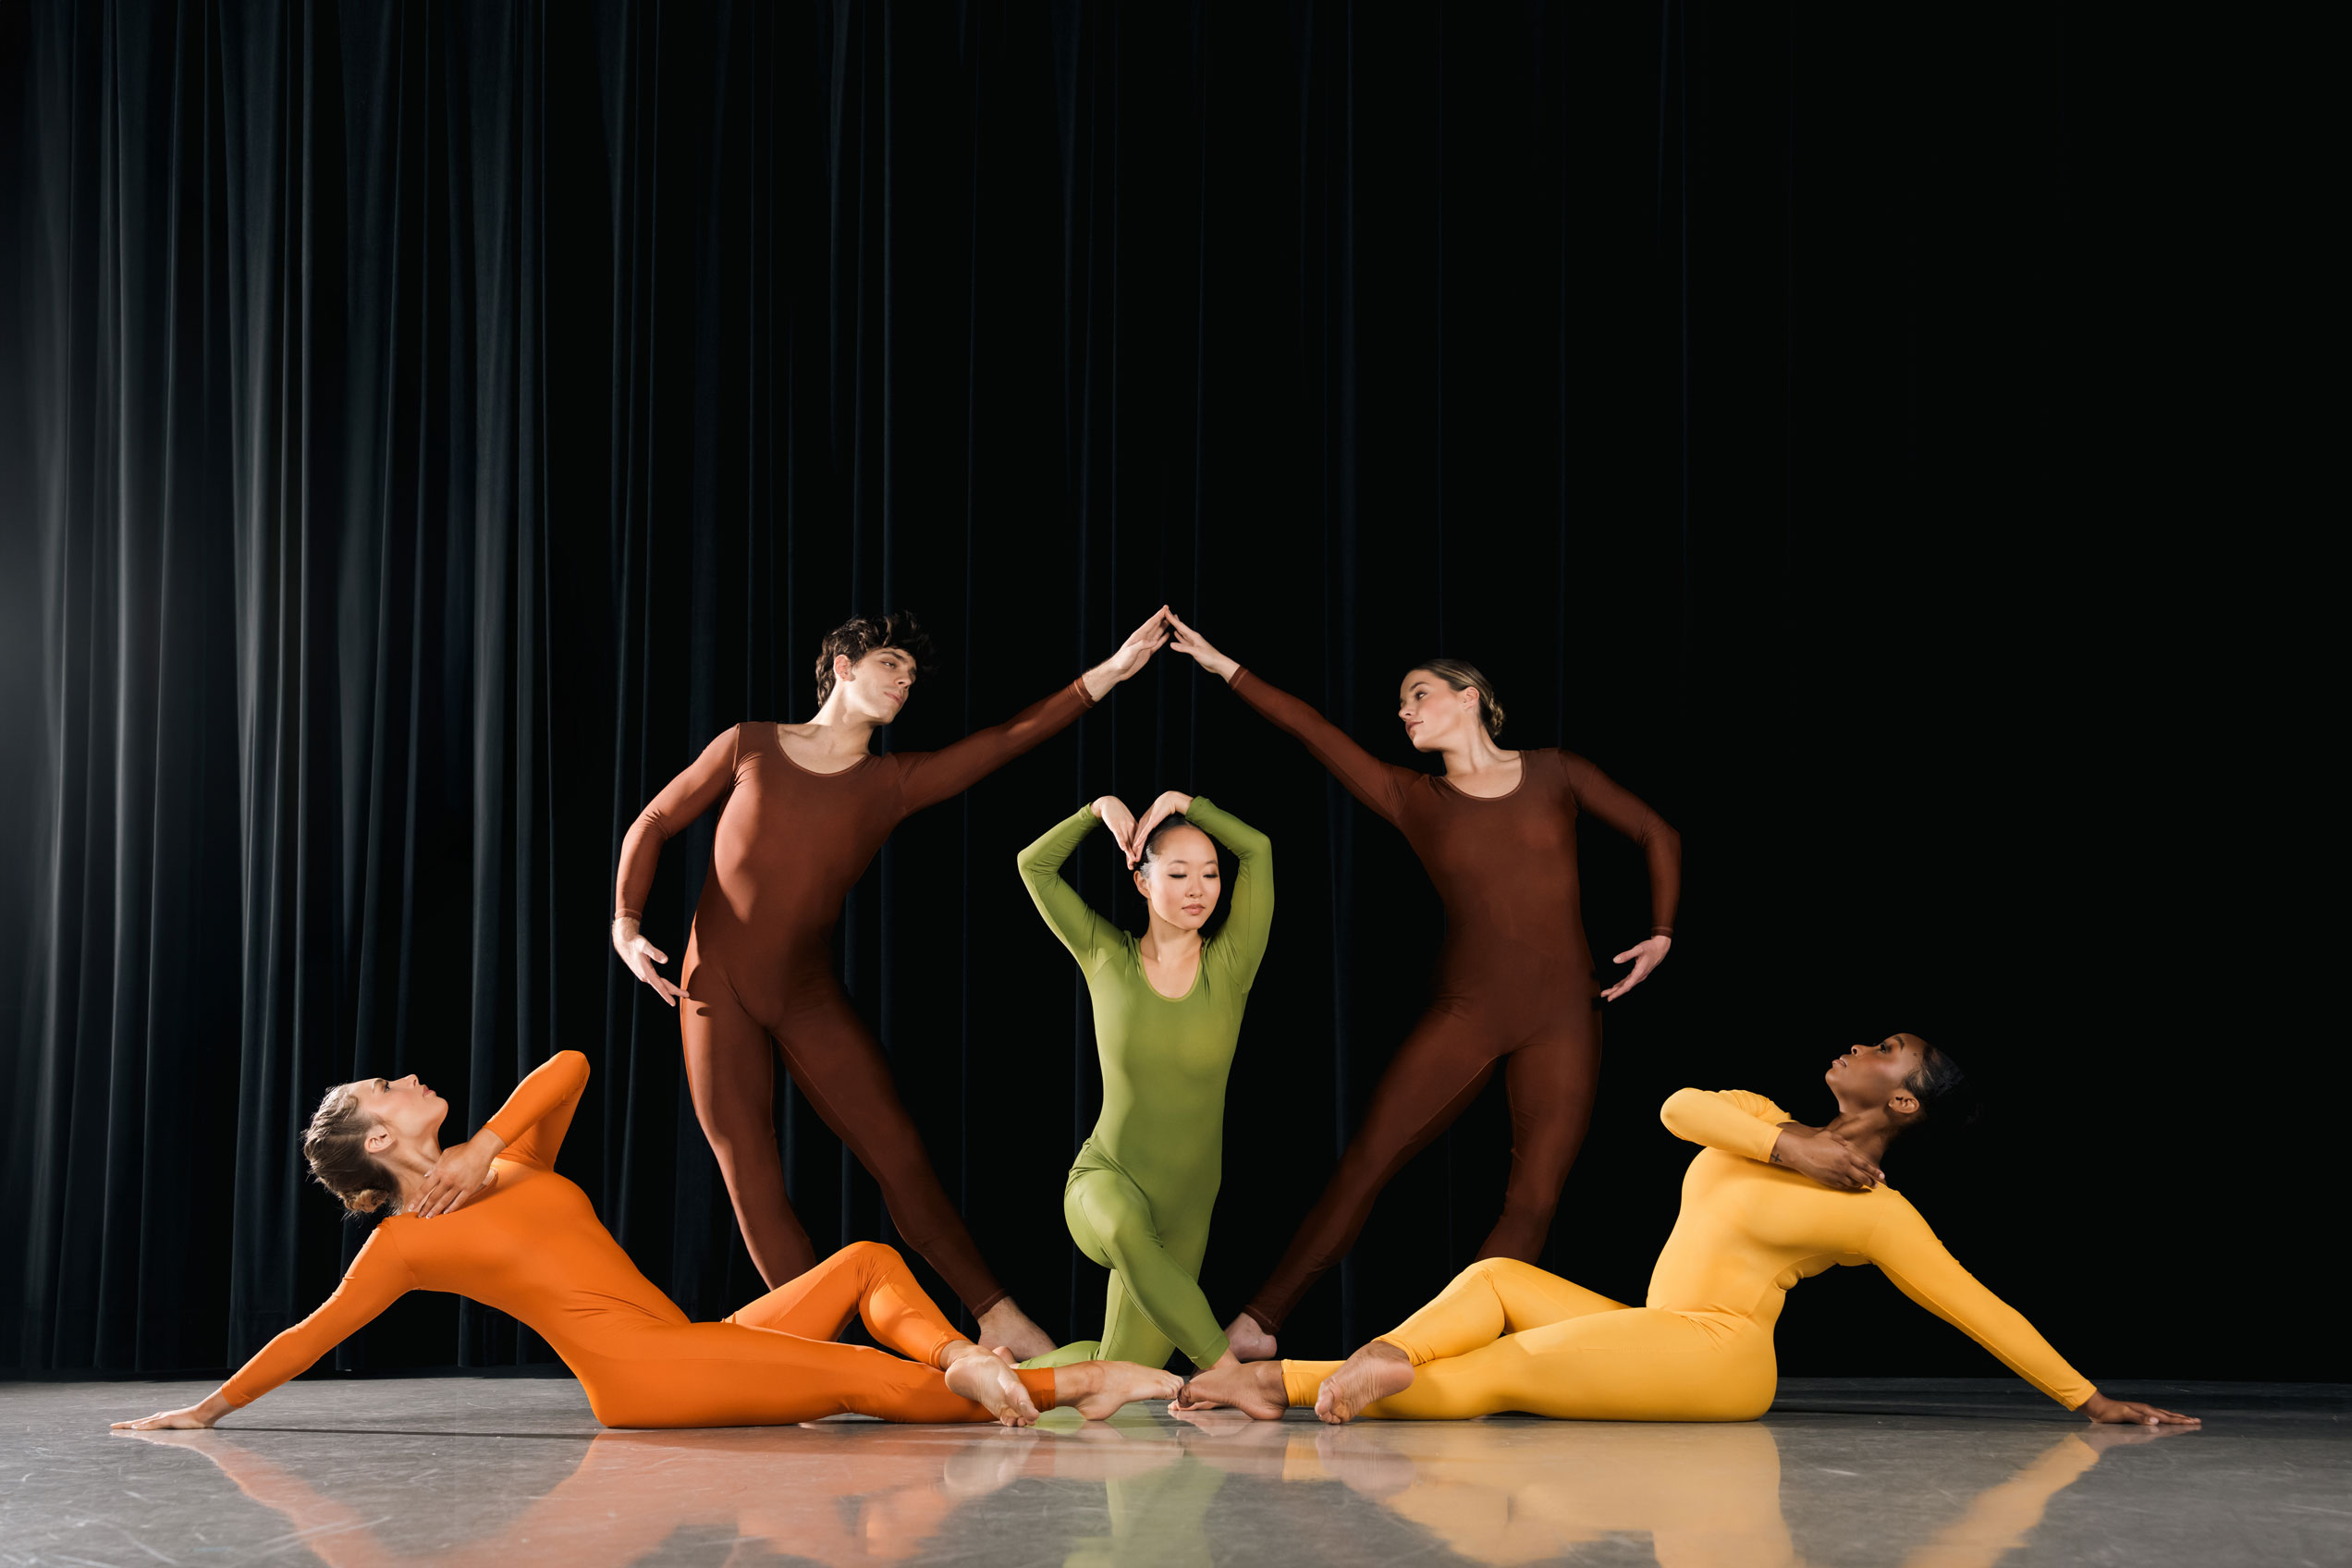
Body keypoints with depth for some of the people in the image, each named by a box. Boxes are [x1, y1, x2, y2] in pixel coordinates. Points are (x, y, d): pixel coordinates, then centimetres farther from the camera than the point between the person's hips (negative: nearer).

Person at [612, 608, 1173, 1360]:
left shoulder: (894, 784, 4)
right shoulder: (751, 746, 1)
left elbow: (1007, 740, -5)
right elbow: (653, 824, 7)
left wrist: (1108, 673, -12)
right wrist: (626, 924, -6)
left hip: (810, 998, 2)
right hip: (717, 987, -1)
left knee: (899, 1153, -4)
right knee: (750, 1174, -5)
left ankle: (995, 1316, 2)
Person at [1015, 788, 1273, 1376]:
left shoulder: (1230, 967, -5)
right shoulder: (1107, 958, -2)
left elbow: (1258, 848, -14)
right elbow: (1034, 865, -1)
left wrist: (1181, 802, -5)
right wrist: (1100, 809, -7)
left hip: (1184, 1211, 2)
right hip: (1104, 1184, -2)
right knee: (1125, 1228, -42)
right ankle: (1228, 1370, -36)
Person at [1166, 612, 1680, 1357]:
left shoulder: (1553, 774, 7)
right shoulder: (1415, 800, 7)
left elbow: (1657, 834, 14)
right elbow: (1314, 730, 3)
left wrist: (1661, 933, 6)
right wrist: (1227, 669, -1)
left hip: (1564, 1016, 0)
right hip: (1465, 1011, 0)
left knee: (1533, 1201, -5)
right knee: (1365, 1161, -9)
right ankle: (1259, 1323, -4)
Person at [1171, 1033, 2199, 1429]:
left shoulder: (1876, 1211, -3)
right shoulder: (1761, 1121, 16)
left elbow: (1981, 1310, -2)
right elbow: (1678, 1108, -2)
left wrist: (2088, 1402, -5)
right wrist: (1789, 1148, -12)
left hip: (1718, 1357, -7)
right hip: (1654, 1344, 7)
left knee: (1501, 1369, -18)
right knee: (1497, 1282, -5)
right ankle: (1286, 1381, -21)